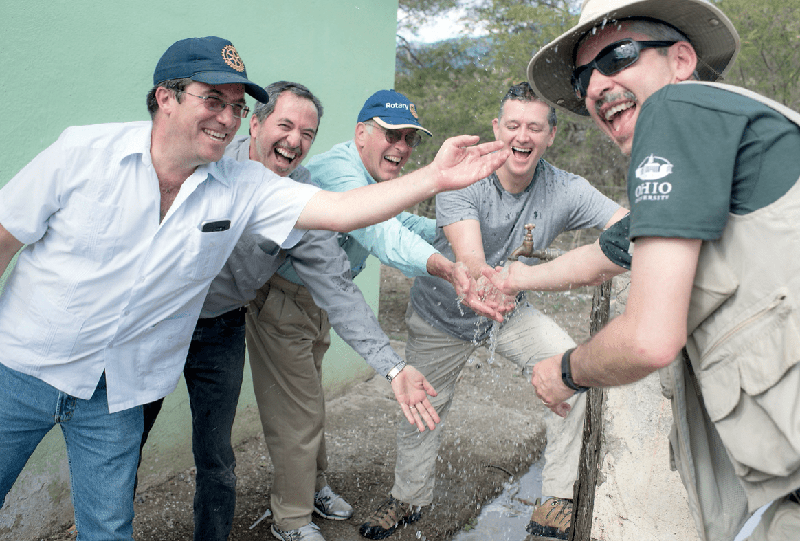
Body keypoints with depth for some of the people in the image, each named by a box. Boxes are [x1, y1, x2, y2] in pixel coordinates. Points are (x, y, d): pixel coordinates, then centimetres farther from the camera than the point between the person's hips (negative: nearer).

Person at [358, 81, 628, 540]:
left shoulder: (564, 190, -19)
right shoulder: (462, 180, -26)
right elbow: (469, 258, -42)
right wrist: (481, 278, -65)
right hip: (441, 316, -1)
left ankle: (560, 495, 0)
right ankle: (409, 498, 40)